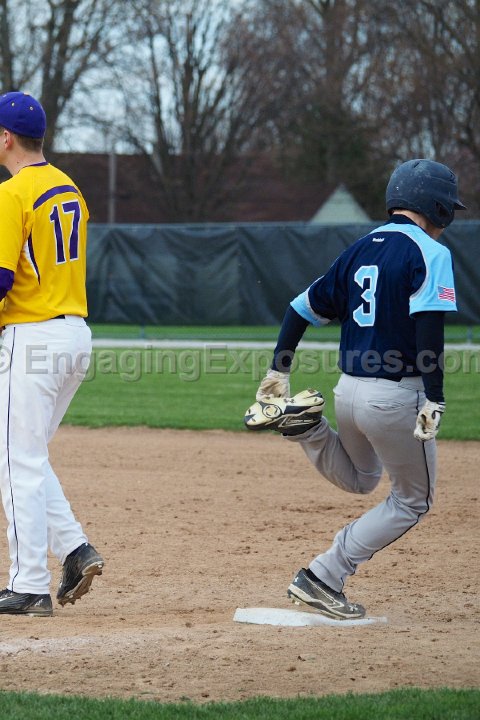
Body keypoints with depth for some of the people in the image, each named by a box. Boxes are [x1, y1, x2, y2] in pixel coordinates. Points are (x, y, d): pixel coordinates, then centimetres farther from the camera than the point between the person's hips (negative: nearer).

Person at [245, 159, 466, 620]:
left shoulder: (361, 249, 13)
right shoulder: (429, 252, -10)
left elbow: (305, 306, 13)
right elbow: (429, 324, -23)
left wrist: (278, 371, 16)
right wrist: (434, 399, -24)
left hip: (349, 389, 7)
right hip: (396, 396, -7)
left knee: (360, 479, 31)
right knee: (413, 500, 11)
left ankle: (303, 426, 4)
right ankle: (324, 578, 2)